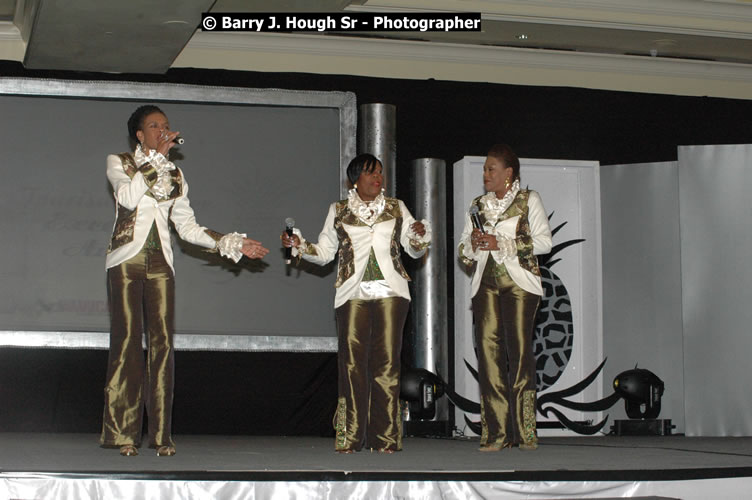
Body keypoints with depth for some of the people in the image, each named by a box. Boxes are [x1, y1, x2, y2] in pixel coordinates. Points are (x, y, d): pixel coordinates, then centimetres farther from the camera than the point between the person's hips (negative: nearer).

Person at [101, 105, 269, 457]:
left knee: (162, 342, -3)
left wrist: (231, 244, 6)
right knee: (127, 340, -8)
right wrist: (156, 157, -11)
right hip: (127, 260, -3)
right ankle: (123, 432, -4)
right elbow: (128, 197, -14)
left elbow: (188, 228, 15)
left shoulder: (175, 176, 18)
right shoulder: (118, 163, 7)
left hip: (160, 263, 3)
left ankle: (160, 433, -1)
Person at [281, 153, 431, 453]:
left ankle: (386, 437, 0)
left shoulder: (396, 208, 16)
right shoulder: (338, 211, 13)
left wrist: (420, 236, -4)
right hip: (353, 293, -1)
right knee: (352, 362, -8)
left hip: (390, 292, 1)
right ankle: (350, 437, -3)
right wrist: (299, 245, -3)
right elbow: (324, 252, 13)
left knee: (387, 363, -4)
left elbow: (414, 251, 17)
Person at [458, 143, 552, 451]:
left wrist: (501, 243, -10)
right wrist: (473, 244, -3)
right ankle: (495, 434, -6)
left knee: (519, 351, -10)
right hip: (486, 284, 4)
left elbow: (544, 241, -3)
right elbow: (463, 249, 20)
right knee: (488, 351, -6)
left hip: (518, 283, -4)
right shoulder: (478, 205, 20)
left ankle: (524, 433, -7)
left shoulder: (528, 200, 7)